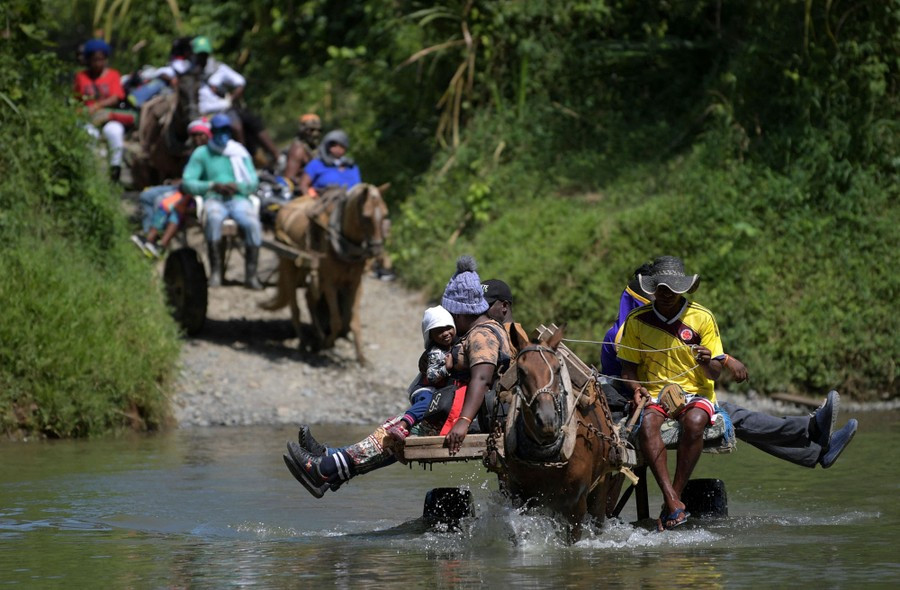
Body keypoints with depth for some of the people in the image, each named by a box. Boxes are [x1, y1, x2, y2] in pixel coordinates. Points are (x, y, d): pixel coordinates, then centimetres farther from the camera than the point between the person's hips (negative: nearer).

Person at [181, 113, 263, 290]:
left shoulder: (240, 153, 17)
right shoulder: (201, 154, 11)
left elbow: (253, 181, 9)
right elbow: (187, 181, 0)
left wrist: (236, 186, -13)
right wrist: (213, 186, -14)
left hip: (238, 198, 2)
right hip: (214, 199, -2)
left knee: (253, 223, -31)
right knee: (214, 218, -38)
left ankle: (251, 274, -28)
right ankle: (215, 271, -34)